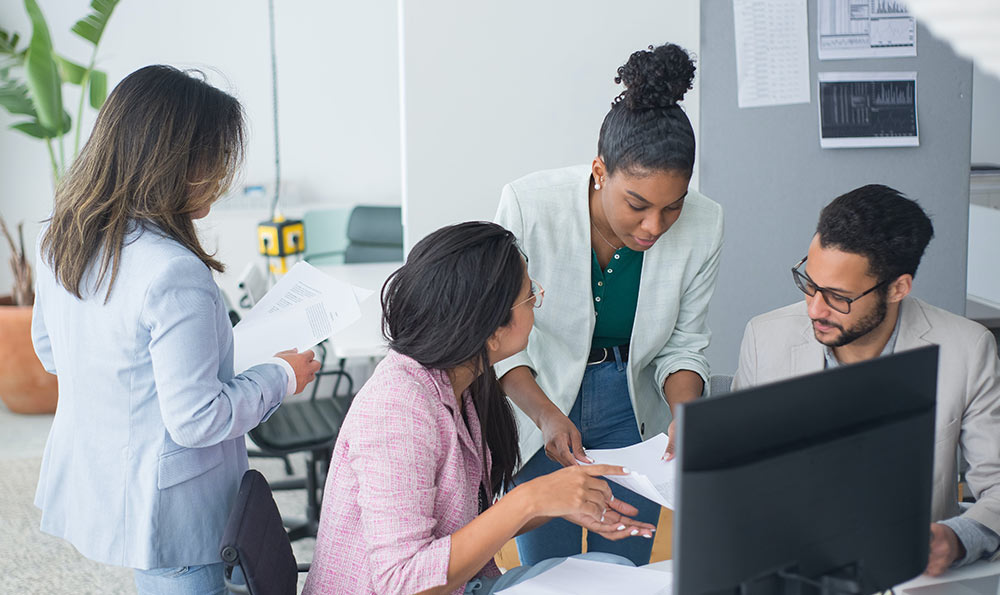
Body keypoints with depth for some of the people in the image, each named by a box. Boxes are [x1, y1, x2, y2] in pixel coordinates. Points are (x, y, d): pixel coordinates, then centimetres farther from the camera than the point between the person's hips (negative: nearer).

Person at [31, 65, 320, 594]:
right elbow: (196, 419, -24)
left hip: (87, 486, 8)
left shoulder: (59, 242, -2)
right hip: (163, 512, -8)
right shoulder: (174, 274, -29)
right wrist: (281, 376, -9)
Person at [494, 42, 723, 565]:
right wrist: (547, 415, -28)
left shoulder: (702, 225, -18)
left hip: (631, 412, 2)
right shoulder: (529, 204, -25)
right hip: (537, 407, -2)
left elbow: (683, 345, -4)